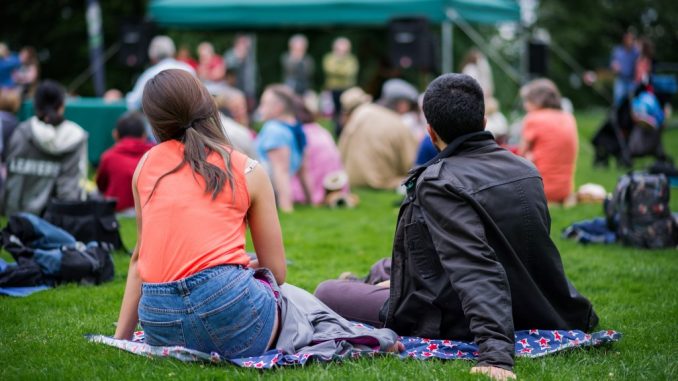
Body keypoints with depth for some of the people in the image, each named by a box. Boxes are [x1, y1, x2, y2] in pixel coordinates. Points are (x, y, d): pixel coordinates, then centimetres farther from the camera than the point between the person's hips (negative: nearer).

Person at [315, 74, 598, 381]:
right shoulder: (526, 170, -2)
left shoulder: (440, 183, -25)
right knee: (382, 269, 27)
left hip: (453, 322, -8)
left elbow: (474, 270, -35)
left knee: (326, 292, 10)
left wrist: (495, 351, -43)